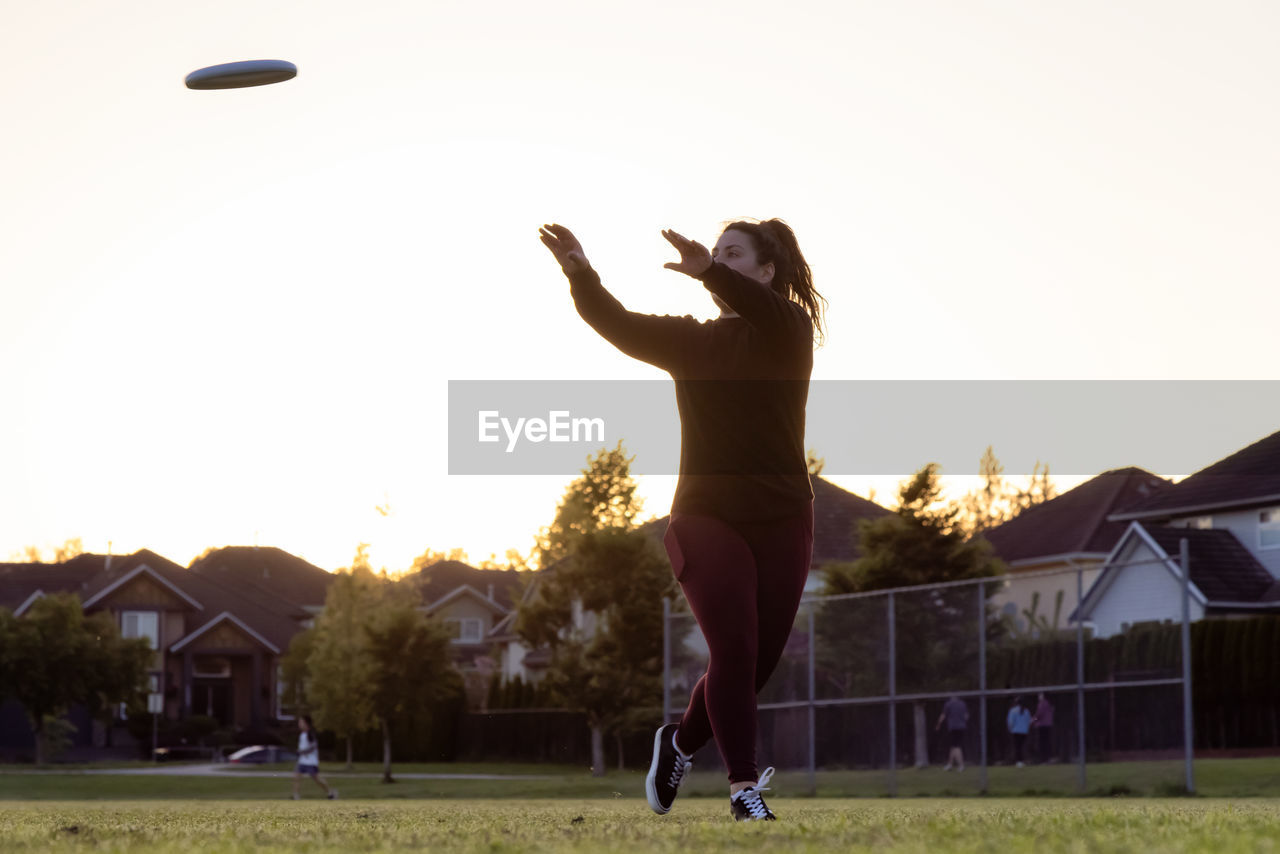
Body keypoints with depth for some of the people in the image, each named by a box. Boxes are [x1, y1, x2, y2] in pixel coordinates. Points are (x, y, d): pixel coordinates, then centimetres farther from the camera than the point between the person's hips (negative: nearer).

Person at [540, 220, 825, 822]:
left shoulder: (789, 331, 1)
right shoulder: (691, 340, 9)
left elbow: (766, 313, -24)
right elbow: (619, 325, -5)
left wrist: (710, 272, -42)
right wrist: (581, 275, -24)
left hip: (782, 523, 0)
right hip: (707, 518, 0)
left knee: (759, 661, 6)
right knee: (734, 650, -16)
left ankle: (682, 741, 31)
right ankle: (743, 789, -11)